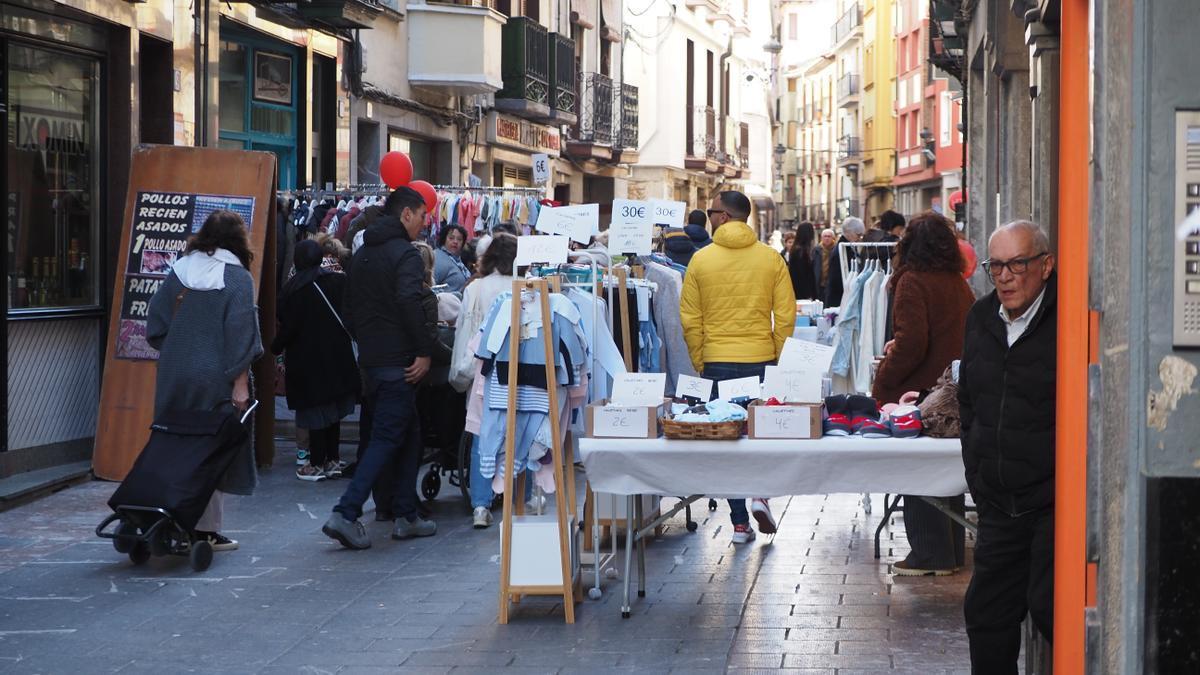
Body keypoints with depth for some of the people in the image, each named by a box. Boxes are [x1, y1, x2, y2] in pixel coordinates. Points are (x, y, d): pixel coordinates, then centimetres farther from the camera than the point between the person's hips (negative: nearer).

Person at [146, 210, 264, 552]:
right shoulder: (237, 277, -7)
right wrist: (240, 382, -12)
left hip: (174, 375, 4)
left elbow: (156, 322, 9)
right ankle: (205, 528, 4)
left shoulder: (178, 271, 7)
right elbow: (241, 332, -13)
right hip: (214, 378, -4)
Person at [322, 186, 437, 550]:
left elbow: (350, 307, 21)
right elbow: (410, 303, -24)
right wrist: (424, 352, -20)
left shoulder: (362, 255, 17)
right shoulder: (405, 254, -11)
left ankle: (405, 516, 16)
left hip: (370, 359, 9)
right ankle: (345, 514, -15)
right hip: (397, 362, -9)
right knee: (387, 437, -7)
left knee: (408, 434, 16)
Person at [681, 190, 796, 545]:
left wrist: (699, 362, 8)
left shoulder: (701, 260, -3)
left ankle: (739, 522, 7)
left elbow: (690, 319, -2)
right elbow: (786, 314, -1)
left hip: (717, 363, -1)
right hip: (762, 360, 1)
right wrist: (778, 357, 8)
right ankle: (761, 494, -3)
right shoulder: (770, 258, 0)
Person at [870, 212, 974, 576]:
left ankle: (931, 554, 3)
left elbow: (912, 342, -20)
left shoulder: (913, 282, -12)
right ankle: (951, 552, 21)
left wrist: (882, 383, -10)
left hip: (921, 390, -7)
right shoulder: (959, 283, 9)